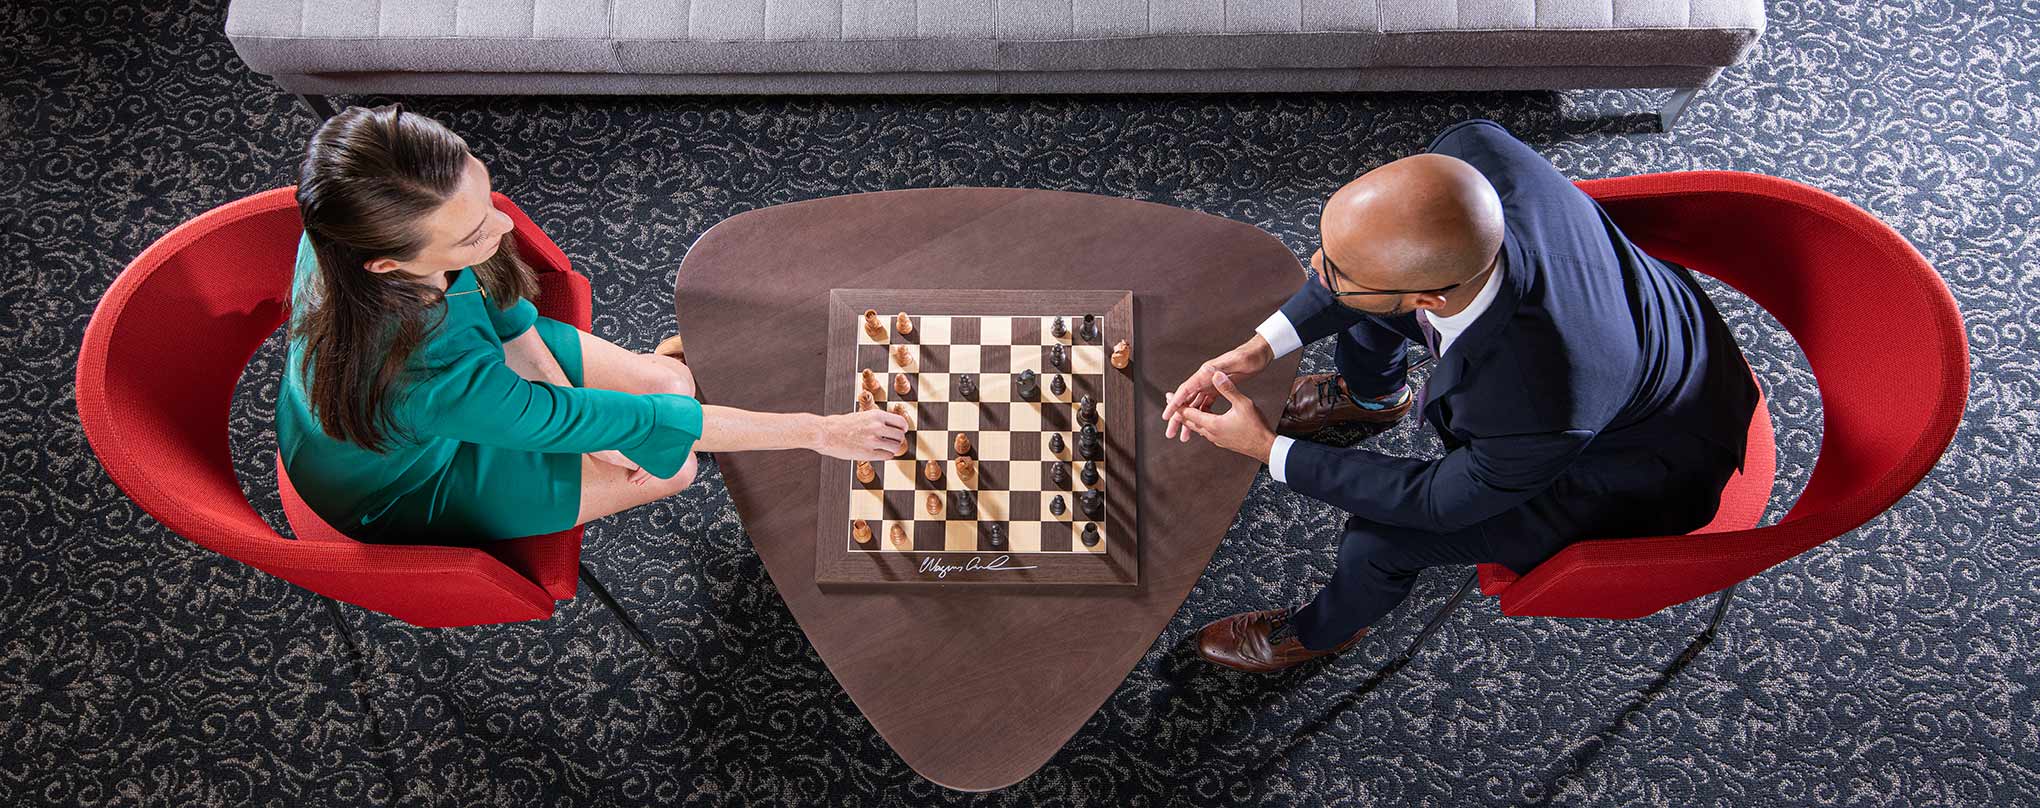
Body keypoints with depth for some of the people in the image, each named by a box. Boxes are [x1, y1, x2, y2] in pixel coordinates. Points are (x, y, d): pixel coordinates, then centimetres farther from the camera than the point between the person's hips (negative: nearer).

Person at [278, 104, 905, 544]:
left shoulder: (369, 219, -29)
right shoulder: (429, 378, -47)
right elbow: (634, 424, -40)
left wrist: (573, 407, -8)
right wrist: (818, 431, -34)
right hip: (406, 486, -5)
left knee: (672, 379, 1)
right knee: (675, 462, 1)